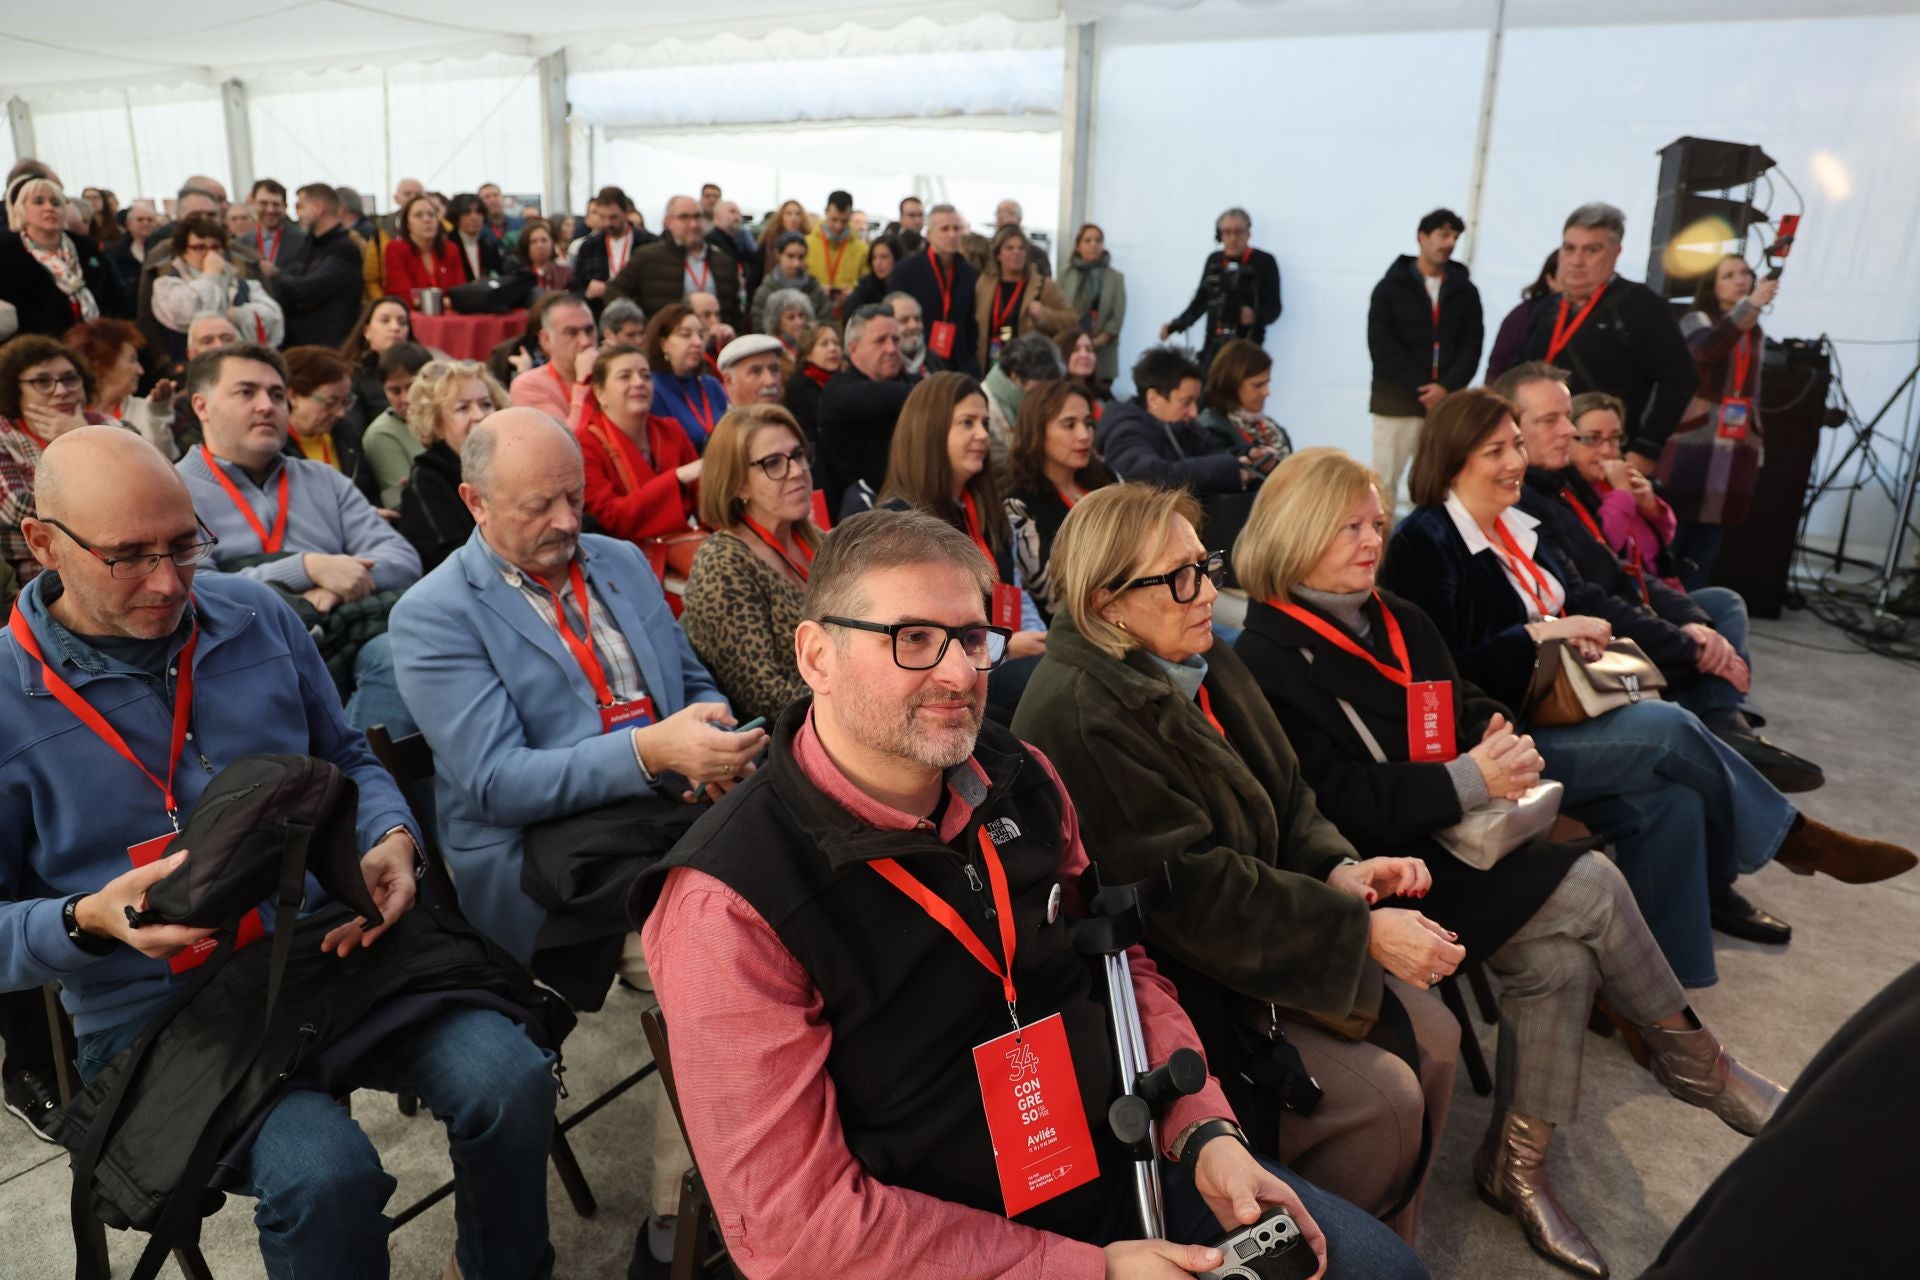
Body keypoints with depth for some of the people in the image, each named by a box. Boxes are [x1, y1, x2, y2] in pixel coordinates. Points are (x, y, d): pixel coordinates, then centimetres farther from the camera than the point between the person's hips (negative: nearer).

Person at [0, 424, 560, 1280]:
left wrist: (392, 841, -6)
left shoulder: (256, 617, 4)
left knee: (511, 1080, -18)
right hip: (157, 1012, -3)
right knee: (324, 1174, -30)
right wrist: (90, 922, -22)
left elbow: (346, 760, 15)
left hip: (331, 946, 4)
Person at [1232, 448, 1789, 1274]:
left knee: (1561, 955, -16)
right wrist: (1468, 780, -24)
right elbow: (1330, 806, -20)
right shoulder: (1266, 661, -13)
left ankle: (1517, 1163, 0)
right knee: (1589, 887, -15)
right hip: (1375, 872, -8)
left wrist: (1500, 739, -7)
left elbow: (1465, 709, 18)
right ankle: (1690, 1059, 12)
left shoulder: (1401, 622, 14)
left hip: (1452, 842, 8)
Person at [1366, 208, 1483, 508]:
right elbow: (1382, 346, -5)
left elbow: (1471, 346, 5)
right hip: (1396, 399, -2)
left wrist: (1446, 387, -12)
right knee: (1385, 480, -3)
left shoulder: (1465, 291, 11)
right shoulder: (1390, 287, 3)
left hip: (1446, 401, 2)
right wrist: (1420, 388, -12)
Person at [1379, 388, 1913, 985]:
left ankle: (1664, 978, -3)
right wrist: (1538, 634, -19)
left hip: (1548, 718, 8)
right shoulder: (1424, 543, -13)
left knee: (1674, 800, -16)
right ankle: (1785, 834, 5)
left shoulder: (1517, 528, 12)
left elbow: (1560, 616, 19)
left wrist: (1578, 639, -4)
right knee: (1667, 726, -20)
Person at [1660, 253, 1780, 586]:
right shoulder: (1696, 321, -3)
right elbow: (1707, 349, -27)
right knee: (1670, 540, -7)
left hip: (1736, 451, 6)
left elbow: (1753, 393, 24)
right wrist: (1750, 304, -39)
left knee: (1707, 546, 5)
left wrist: (1758, 439, 22)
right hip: (1692, 445, -6)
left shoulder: (1756, 334, 17)